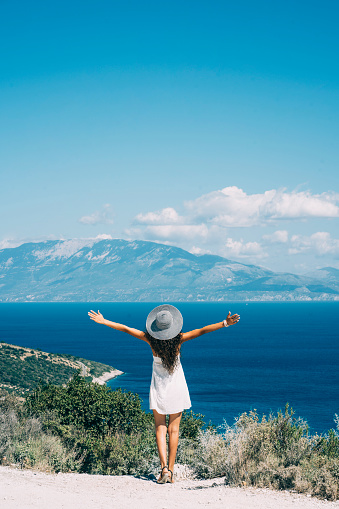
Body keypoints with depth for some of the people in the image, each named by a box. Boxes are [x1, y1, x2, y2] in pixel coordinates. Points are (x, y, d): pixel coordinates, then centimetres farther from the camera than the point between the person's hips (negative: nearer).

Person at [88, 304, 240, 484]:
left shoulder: (151, 340, -16)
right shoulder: (178, 340, -18)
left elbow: (125, 329, -9)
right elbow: (202, 331, -21)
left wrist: (103, 321, -1)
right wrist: (225, 323, -18)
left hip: (159, 388, 0)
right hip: (176, 388, 0)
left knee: (160, 429, 7)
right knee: (173, 429, 8)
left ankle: (164, 467, -9)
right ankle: (170, 471, 8)